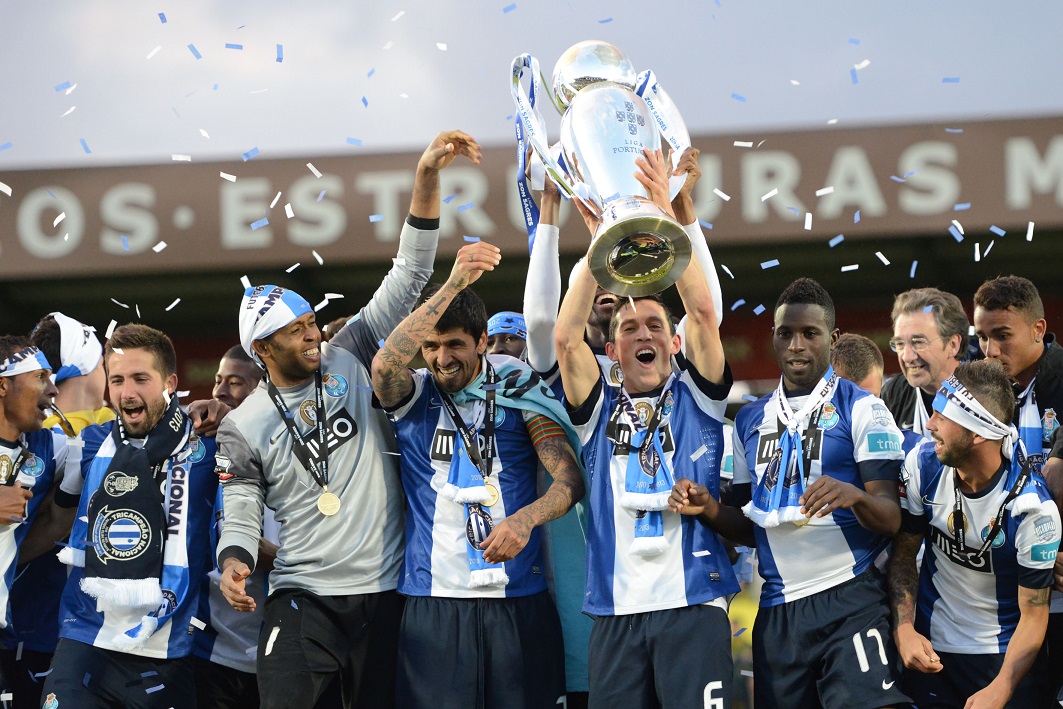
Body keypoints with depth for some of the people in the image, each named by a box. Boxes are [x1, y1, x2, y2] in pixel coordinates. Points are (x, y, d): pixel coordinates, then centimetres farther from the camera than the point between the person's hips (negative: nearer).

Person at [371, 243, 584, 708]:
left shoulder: (520, 391, 4)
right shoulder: (411, 398, 5)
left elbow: (570, 478, -3)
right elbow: (385, 364, -19)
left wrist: (525, 519, -25)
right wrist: (453, 285, -25)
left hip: (519, 600, 0)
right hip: (433, 601, 0)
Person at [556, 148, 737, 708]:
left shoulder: (694, 400, 11)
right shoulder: (600, 410, 15)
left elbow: (702, 311, -2)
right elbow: (567, 335, 1)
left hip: (693, 604, -2)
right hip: (616, 613, 2)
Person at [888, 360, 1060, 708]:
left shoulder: (1032, 506, -23)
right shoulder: (922, 464, -12)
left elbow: (1033, 615, -16)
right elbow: (904, 552, 1)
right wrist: (905, 628, -13)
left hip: (1002, 655, -3)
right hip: (930, 647, 3)